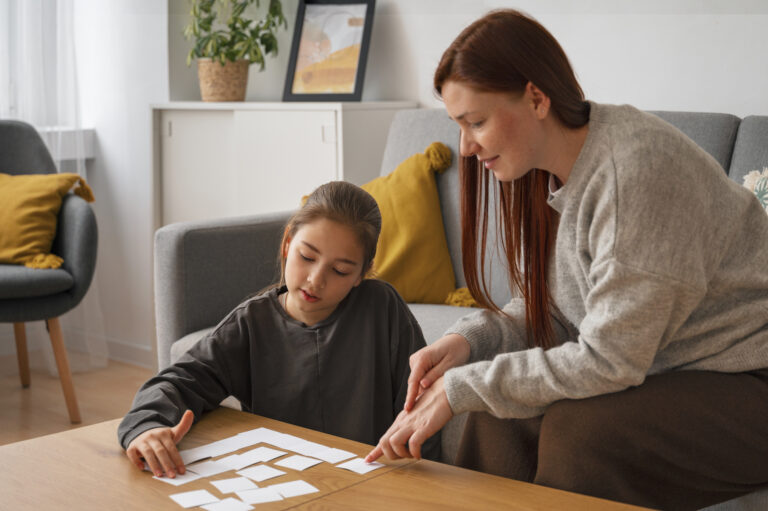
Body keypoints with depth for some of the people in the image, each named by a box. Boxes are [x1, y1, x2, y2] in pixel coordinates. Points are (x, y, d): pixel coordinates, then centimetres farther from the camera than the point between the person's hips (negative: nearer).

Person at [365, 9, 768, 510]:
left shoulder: (637, 167, -26)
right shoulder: (545, 175, 2)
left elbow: (607, 360, -25)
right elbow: (538, 311, 10)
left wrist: (463, 388, -21)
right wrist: (466, 340, -10)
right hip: (653, 372, 8)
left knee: (575, 428, -27)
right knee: (502, 412, -5)